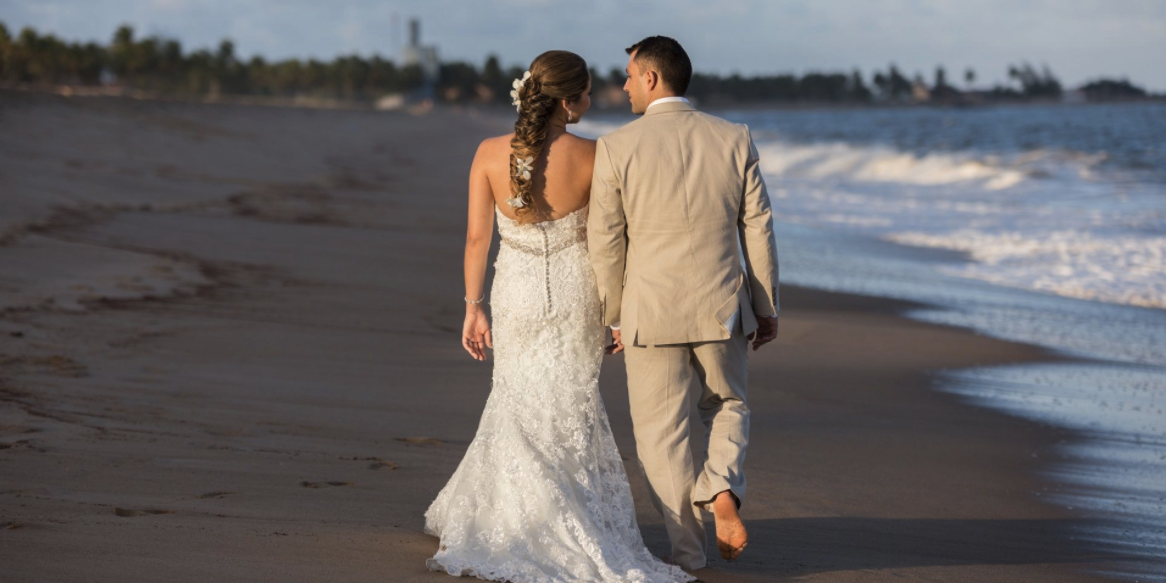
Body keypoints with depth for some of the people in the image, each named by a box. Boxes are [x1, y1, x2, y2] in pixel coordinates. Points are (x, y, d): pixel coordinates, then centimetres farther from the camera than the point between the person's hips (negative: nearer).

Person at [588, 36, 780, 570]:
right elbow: (758, 228, 1)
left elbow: (605, 241, -4)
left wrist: (613, 318, 7)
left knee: (660, 431, 10)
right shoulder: (735, 139, -1)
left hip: (650, 314, -2)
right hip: (722, 307, 2)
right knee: (727, 407, 24)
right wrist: (765, 307, 11)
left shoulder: (616, 148, -8)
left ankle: (687, 549, 13)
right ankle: (722, 490, -1)